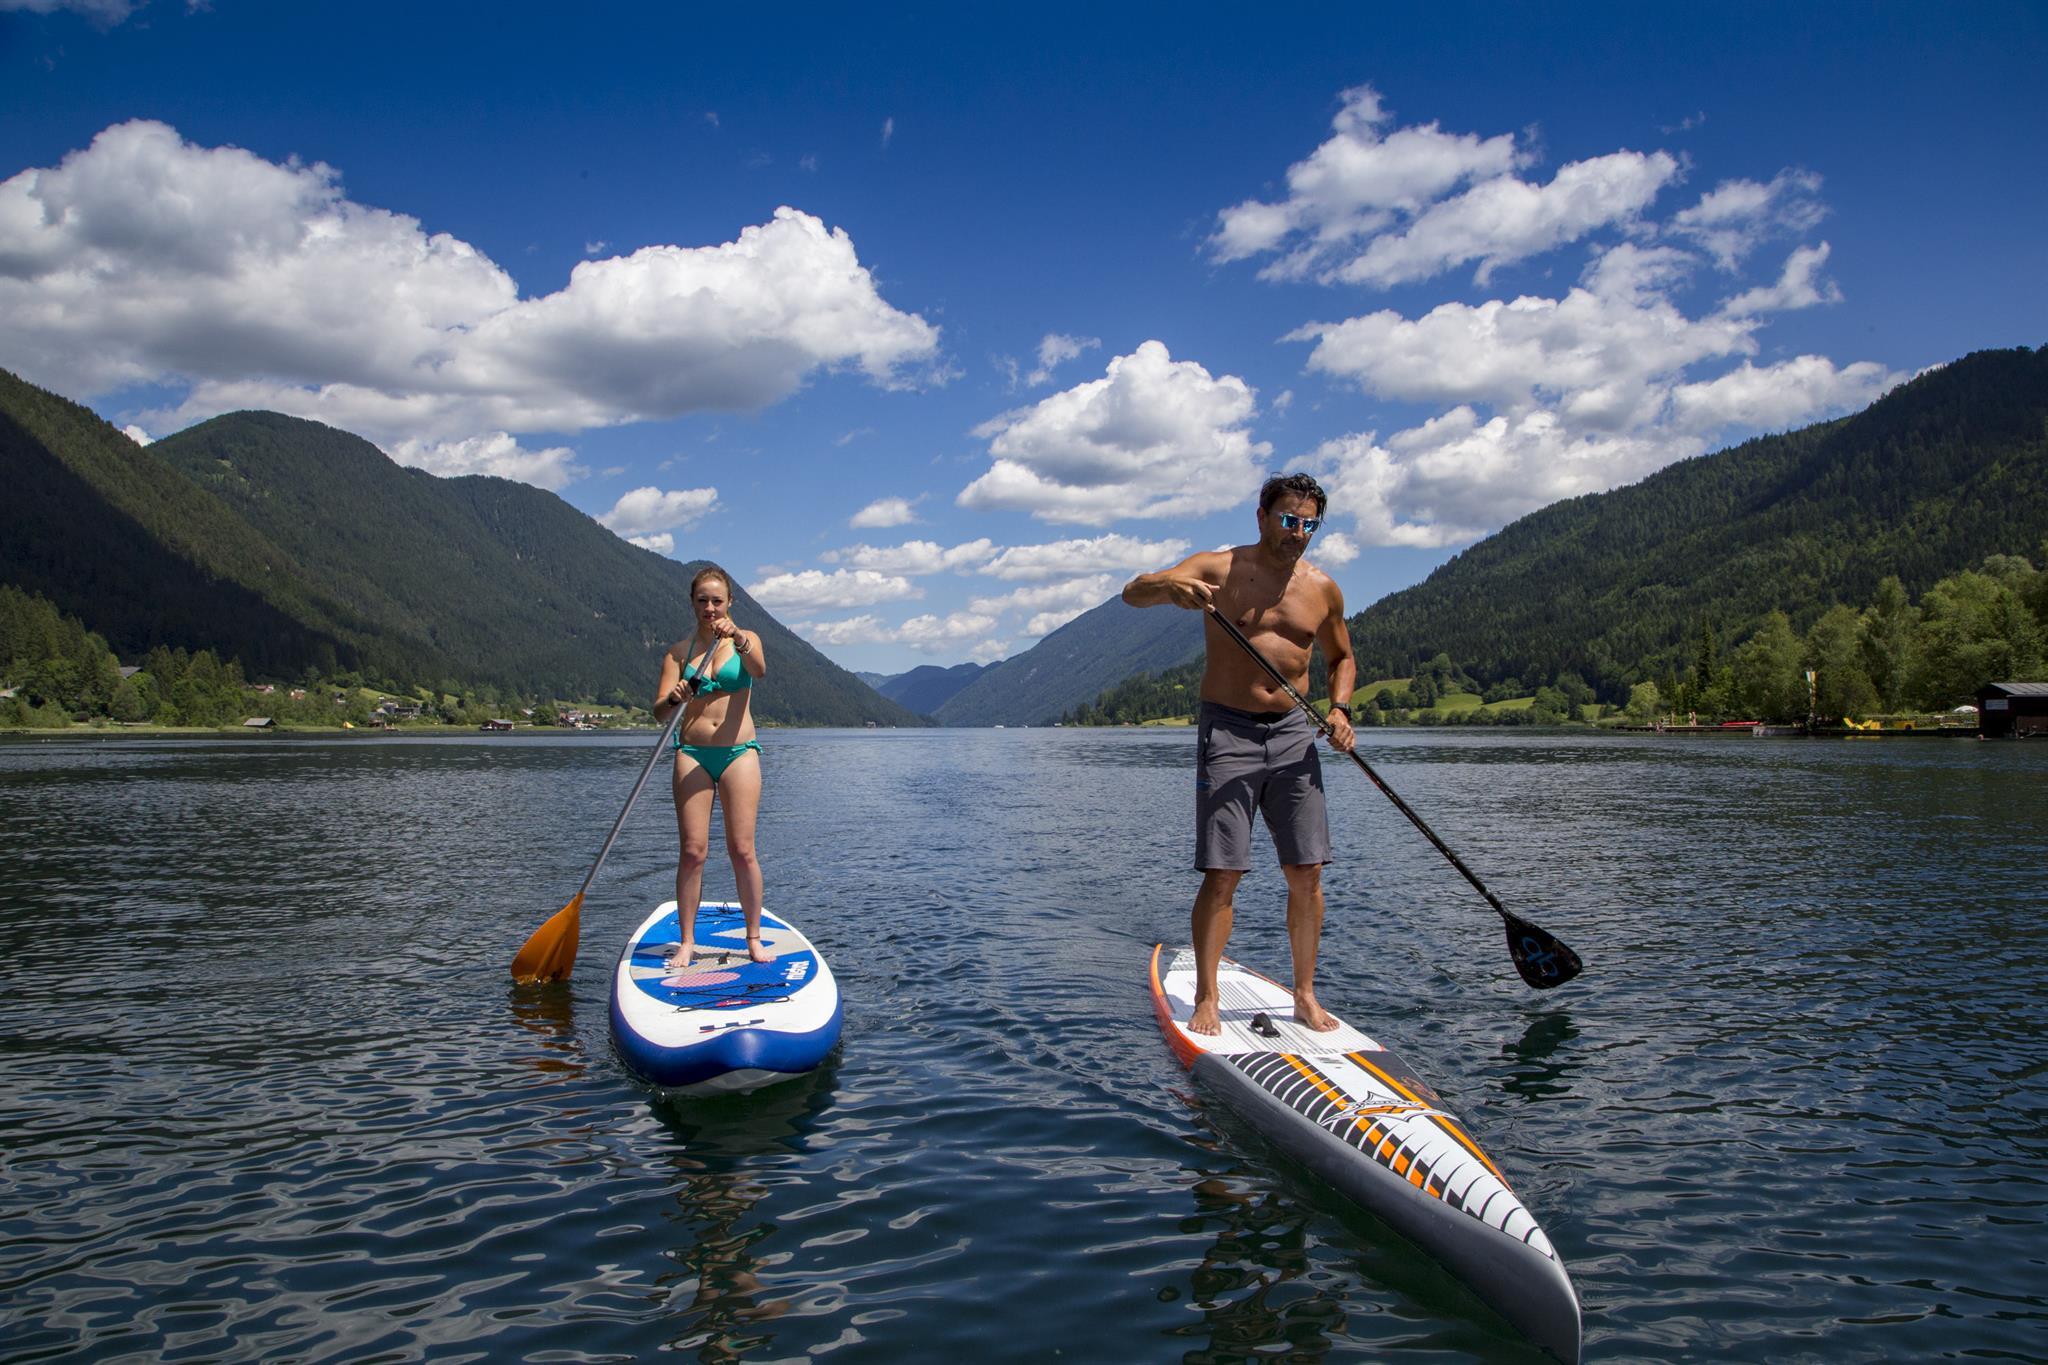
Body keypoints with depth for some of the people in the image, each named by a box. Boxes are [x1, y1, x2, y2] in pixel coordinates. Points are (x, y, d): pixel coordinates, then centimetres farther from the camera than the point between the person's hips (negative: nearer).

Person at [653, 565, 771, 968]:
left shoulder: (745, 639, 5)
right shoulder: (678, 651, 7)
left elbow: (759, 670, -18)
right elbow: (659, 712, -2)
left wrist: (738, 639, -37)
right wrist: (674, 699, -25)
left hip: (739, 753, -1)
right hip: (692, 753, 1)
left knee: (742, 850, -2)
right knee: (693, 851, -2)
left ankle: (754, 938, 7)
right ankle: (687, 942, 6)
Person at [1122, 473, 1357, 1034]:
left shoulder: (1322, 589, 9)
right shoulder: (1218, 568, -3)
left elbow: (1341, 657, 24)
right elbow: (1133, 592, -14)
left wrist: (1339, 709, 5)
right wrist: (1170, 585, -37)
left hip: (1294, 735, 4)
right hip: (1227, 731, -4)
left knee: (1306, 873, 2)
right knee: (1221, 874, -6)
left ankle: (1305, 996, 15)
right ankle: (1206, 999, 4)